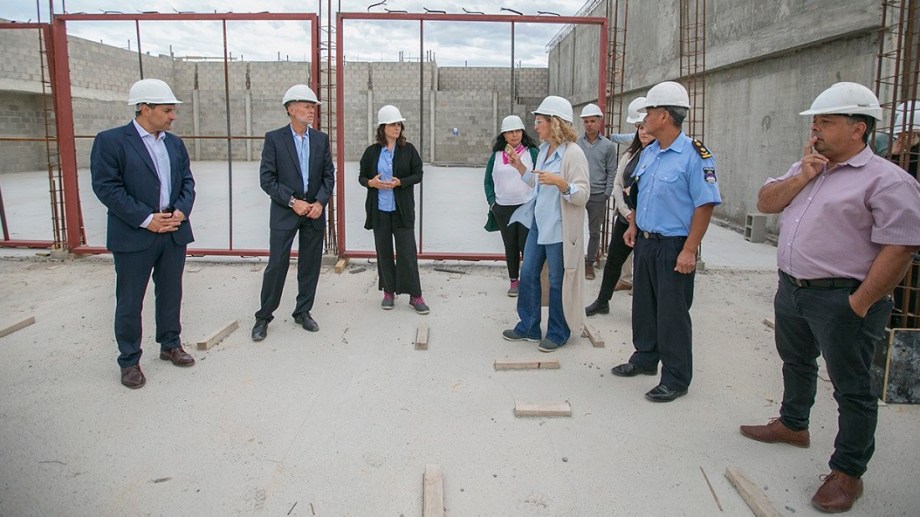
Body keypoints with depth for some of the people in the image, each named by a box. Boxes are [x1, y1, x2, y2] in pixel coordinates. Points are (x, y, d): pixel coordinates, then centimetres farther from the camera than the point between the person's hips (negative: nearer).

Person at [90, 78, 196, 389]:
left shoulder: (175, 143, 10)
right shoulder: (110, 141, -8)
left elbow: (187, 181, 12)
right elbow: (106, 187, -14)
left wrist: (182, 211, -7)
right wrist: (146, 219, -18)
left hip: (174, 232, 5)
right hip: (134, 236, -5)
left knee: (171, 294, 16)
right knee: (129, 302, 5)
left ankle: (170, 345, 33)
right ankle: (129, 361, 18)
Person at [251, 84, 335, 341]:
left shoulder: (321, 139, 7)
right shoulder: (274, 138, -3)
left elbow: (329, 175, 7)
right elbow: (267, 178, -7)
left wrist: (320, 202, -8)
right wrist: (292, 202, -15)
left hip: (314, 211, 4)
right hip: (284, 212, -3)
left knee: (310, 265, 9)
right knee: (277, 265, -2)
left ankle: (303, 312, 23)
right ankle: (263, 317, 11)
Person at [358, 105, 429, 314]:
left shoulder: (408, 149, 0)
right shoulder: (372, 151, 4)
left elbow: (418, 175, 0)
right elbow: (362, 176, 9)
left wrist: (400, 182, -17)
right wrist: (371, 183, -13)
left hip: (402, 209, -2)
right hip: (379, 210, 2)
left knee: (407, 251, -2)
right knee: (384, 251, 9)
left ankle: (415, 296, 5)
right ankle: (388, 292, 21)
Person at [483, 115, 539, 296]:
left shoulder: (533, 152, -1)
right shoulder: (496, 155, 8)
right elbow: (488, 181, 12)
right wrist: (492, 202, 3)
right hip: (503, 208, 3)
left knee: (526, 246, -3)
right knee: (510, 246, 11)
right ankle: (514, 281, 21)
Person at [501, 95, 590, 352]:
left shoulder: (573, 153, -15)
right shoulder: (543, 150, 9)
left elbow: (582, 196, -19)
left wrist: (560, 183, -34)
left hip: (559, 228, -8)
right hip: (538, 223, 8)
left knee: (557, 281, 4)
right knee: (528, 274, 13)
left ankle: (558, 333, 21)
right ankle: (528, 327, 27)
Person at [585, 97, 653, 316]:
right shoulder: (630, 155, 9)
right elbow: (617, 184, 6)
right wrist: (626, 212, -5)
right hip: (625, 218, 6)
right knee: (613, 260, 13)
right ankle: (602, 302, 28)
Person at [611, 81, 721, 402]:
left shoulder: (694, 155, -15)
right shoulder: (649, 153, 10)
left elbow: (705, 204, -17)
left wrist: (689, 250, -20)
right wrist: (634, 227, 13)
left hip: (673, 247, -8)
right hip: (645, 242, 8)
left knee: (672, 314, 0)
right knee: (643, 306, 18)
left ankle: (676, 379, 13)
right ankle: (645, 359, 35)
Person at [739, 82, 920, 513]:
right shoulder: (805, 167, 12)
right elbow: (765, 203, 6)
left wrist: (860, 304, -20)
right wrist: (802, 177, -9)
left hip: (841, 300, -8)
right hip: (791, 289, 8)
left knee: (852, 388, 5)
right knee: (796, 363, 24)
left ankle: (847, 473, 16)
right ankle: (793, 425, 45)